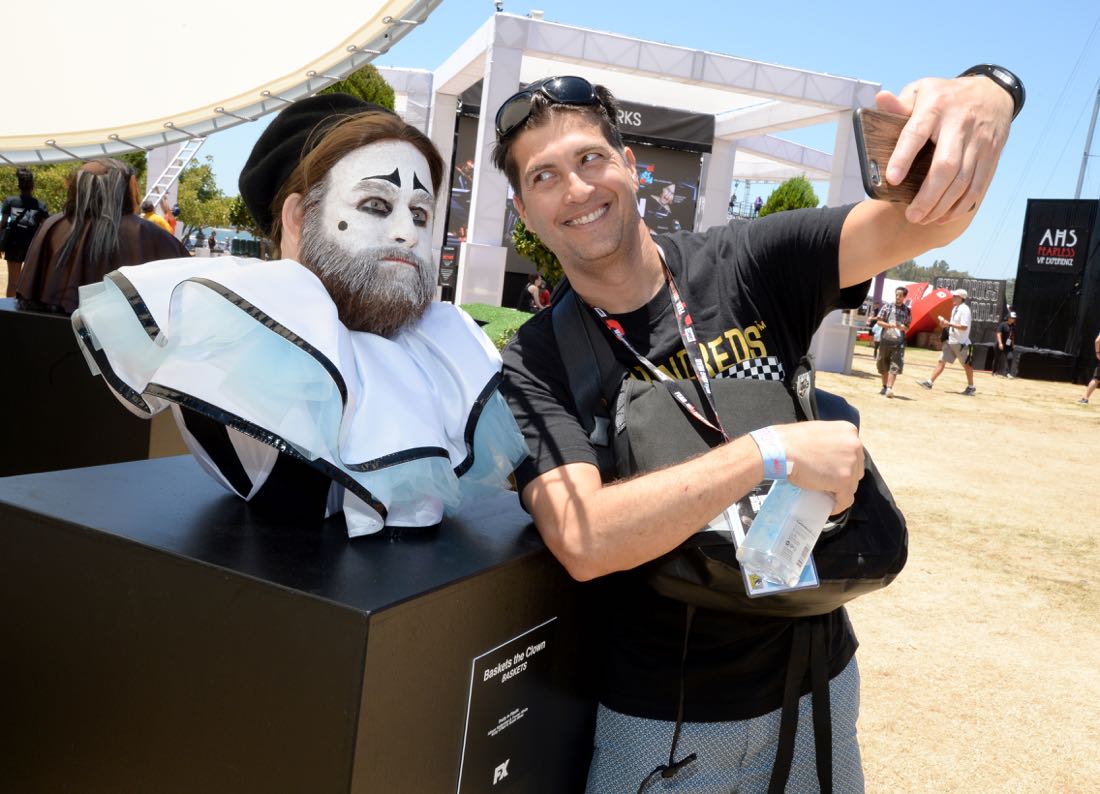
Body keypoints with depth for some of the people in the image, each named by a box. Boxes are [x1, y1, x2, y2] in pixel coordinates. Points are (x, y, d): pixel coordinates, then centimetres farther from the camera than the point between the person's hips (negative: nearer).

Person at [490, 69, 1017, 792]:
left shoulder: (746, 264, -9)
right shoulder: (538, 363, -14)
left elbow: (917, 220, -18)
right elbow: (583, 542, -28)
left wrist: (985, 97, -39)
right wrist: (771, 453, -30)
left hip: (816, 678, 3)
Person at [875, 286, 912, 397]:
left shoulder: (907, 311, 5)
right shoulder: (887, 307, 2)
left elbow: (908, 327, 11)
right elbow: (879, 322, 1)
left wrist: (903, 327, -12)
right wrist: (890, 325, -15)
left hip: (899, 342, 0)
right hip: (886, 340, 1)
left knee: (895, 366, -12)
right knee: (883, 365, 9)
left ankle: (889, 388, -15)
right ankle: (884, 387, 24)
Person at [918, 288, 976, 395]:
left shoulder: (964, 309, -16)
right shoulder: (955, 308, 12)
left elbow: (964, 327, -23)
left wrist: (949, 323, -23)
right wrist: (945, 323, 1)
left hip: (961, 343, -8)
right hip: (951, 341, 8)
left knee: (966, 364, 5)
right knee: (941, 361, 2)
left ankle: (971, 388, 16)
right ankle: (930, 382, 0)